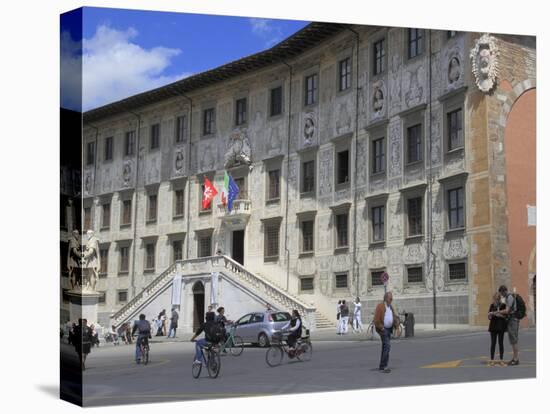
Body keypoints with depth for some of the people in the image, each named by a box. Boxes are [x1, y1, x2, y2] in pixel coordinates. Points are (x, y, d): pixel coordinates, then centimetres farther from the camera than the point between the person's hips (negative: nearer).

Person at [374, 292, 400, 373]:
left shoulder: (390, 307, 15)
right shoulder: (380, 306, -11)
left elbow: (395, 317, 21)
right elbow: (376, 319, -16)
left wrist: (396, 324, 3)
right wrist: (381, 328, -17)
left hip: (389, 329, 9)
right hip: (383, 329, -9)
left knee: (385, 347, 12)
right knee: (387, 346, -17)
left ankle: (381, 366, 19)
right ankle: (383, 366, -16)